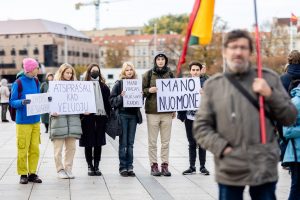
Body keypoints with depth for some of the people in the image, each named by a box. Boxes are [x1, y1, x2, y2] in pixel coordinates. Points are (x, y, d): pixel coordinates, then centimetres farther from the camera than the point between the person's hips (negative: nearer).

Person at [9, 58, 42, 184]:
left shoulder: (36, 82, 9)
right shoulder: (18, 83, -8)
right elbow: (12, 102, -6)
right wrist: (22, 102, -25)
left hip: (35, 120, 6)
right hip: (23, 121, -5)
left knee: (35, 149, 6)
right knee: (23, 149, -2)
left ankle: (32, 173, 16)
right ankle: (23, 174, 8)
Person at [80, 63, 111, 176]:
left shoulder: (104, 86, 11)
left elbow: (108, 102, 11)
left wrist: (108, 115, 3)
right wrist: (82, 112, -15)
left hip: (101, 117, 3)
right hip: (88, 117, -3)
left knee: (99, 143, 6)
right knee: (88, 143, 2)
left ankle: (96, 166, 15)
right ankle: (90, 166, 11)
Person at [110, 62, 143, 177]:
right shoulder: (119, 84, 0)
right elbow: (112, 100, -3)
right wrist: (121, 96, -19)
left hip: (133, 115, 4)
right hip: (122, 115, -3)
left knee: (130, 143, 6)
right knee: (123, 142, -2)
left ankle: (130, 167, 10)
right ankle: (123, 167, 3)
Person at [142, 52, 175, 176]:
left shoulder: (170, 74, 10)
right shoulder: (148, 74, 3)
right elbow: (142, 90, 7)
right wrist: (149, 90, -15)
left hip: (167, 112, 2)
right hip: (152, 111, -2)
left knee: (166, 141, 4)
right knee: (152, 141, 1)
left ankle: (165, 165, 10)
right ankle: (154, 165, 7)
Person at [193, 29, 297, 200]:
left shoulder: (268, 78, 6)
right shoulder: (213, 85, 5)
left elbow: (290, 117, 8)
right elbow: (201, 127, 5)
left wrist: (270, 95, -7)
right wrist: (222, 147, -9)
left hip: (264, 169, 0)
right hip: (230, 170, 0)